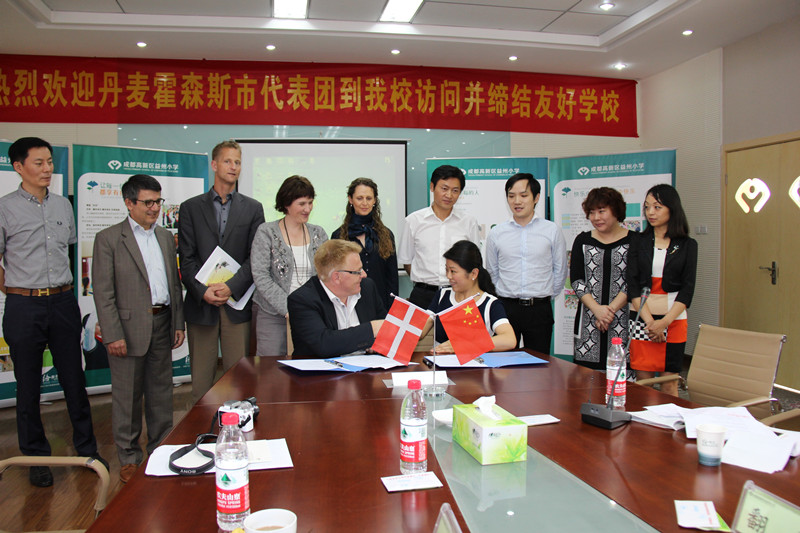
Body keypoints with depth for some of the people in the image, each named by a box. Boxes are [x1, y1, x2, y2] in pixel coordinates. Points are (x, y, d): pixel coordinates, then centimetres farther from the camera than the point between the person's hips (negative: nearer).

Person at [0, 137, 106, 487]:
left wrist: (60, 286, 15)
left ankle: (87, 449, 24)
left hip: (63, 302, 4)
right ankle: (36, 458, 23)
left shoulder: (63, 205, 9)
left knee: (74, 381, 10)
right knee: (28, 388, 8)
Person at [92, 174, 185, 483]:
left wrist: (178, 323, 10)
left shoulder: (166, 237, 12)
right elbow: (103, 292, -9)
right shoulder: (108, 239, -5)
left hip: (162, 325, 5)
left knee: (161, 391, 13)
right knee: (127, 396, 6)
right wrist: (113, 334, -14)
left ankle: (161, 449, 28)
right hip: (129, 328, -5)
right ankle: (129, 457, 22)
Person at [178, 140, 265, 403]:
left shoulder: (253, 208, 9)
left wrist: (231, 287, -13)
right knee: (201, 378, 6)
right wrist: (202, 291, -13)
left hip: (237, 303, 0)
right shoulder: (190, 207, 9)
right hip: (200, 303, 0)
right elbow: (186, 258, 2)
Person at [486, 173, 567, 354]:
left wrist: (546, 295, 13)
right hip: (506, 308, 1)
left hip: (539, 310, -1)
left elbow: (560, 271, 9)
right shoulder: (496, 233, 4)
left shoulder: (552, 231, 1)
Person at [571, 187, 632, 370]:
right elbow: (576, 280, 2)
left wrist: (610, 309, -12)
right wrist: (597, 309, -10)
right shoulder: (582, 241, 10)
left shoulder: (633, 241, 3)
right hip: (588, 319, 2)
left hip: (622, 318, -2)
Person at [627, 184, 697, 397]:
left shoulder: (687, 245, 5)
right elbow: (632, 285, -1)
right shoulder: (639, 242, 8)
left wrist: (664, 321, -13)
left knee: (669, 383, 1)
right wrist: (649, 320, -12)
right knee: (643, 381, 2)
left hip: (673, 319, -1)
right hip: (641, 317, 1)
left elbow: (688, 288, -1)